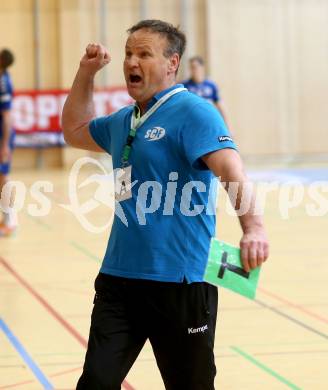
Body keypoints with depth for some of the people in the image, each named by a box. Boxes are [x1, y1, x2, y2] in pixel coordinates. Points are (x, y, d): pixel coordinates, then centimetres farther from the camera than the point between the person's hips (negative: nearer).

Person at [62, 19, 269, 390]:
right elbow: (74, 131, 35)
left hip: (179, 279, -7)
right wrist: (86, 72, 22)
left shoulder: (192, 112, -10)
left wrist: (252, 226, -42)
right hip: (119, 276, 7)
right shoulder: (123, 121, 16)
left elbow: (230, 168, -25)